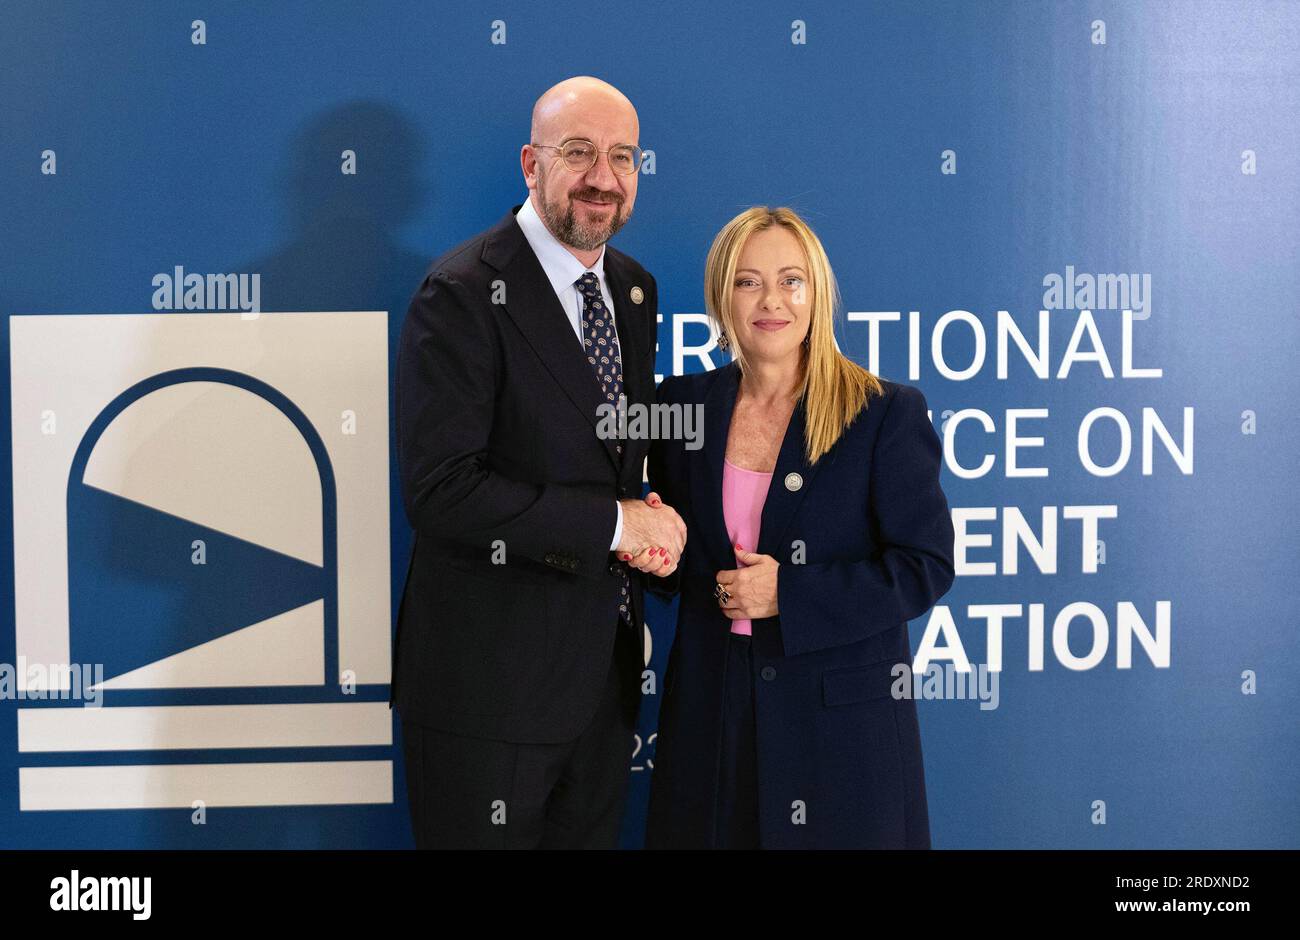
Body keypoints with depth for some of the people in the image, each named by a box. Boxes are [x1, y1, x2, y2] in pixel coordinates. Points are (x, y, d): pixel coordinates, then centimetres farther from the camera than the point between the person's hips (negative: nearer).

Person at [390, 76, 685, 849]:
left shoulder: (635, 290, 9)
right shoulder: (464, 292, -15)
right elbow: (439, 488, -22)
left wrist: (651, 524, -4)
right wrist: (612, 523, -18)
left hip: (606, 673, 7)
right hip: (490, 682, -7)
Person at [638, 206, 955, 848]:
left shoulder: (887, 413, -7)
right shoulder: (683, 403, 5)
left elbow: (927, 567, -11)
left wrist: (789, 594, -18)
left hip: (842, 715, -3)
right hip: (710, 706, 3)